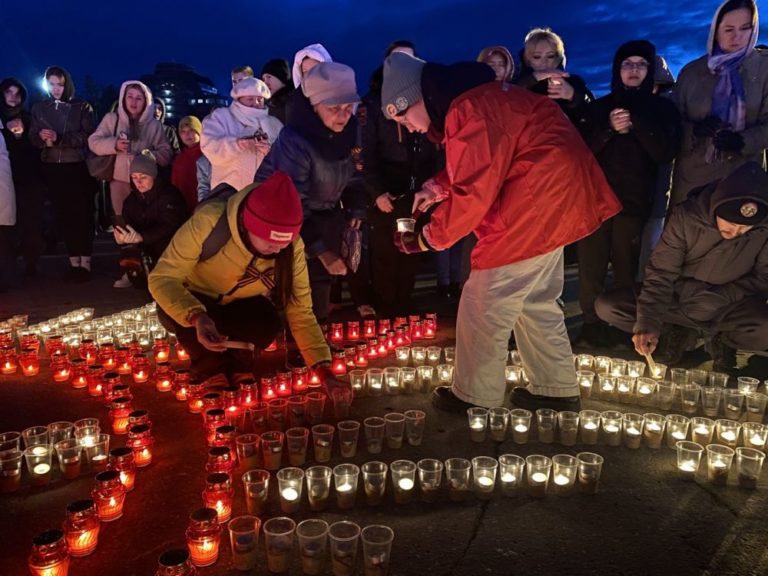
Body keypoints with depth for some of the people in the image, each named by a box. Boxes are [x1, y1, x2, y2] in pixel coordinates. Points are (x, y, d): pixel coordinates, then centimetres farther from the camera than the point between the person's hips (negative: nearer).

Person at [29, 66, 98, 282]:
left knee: (83, 213, -5)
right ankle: (73, 261, 11)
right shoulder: (39, 108, 10)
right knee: (64, 214, 5)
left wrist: (59, 139, -19)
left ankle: (85, 261, -1)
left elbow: (88, 136, -9)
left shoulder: (82, 107, 1)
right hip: (52, 169, 3)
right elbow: (32, 137, 7)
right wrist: (42, 138, -16)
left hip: (78, 167, -3)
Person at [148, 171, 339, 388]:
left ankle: (232, 364, 8)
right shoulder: (209, 221, -36)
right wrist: (196, 317, -49)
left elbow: (301, 311, -20)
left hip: (239, 305, 2)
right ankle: (209, 369, 1)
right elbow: (161, 277, -31)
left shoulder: (292, 247, -25)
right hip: (192, 300, -2)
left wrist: (324, 368, -30)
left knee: (269, 325, -28)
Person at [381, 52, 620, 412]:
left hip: (538, 201, -11)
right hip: (554, 193, 11)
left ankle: (475, 397, 12)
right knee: (536, 301, 19)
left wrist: (430, 236, -10)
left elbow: (474, 191, -22)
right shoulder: (472, 99, 14)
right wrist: (436, 188, 6)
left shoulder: (469, 109, -20)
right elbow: (478, 165, 22)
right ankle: (557, 390, 29)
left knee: (483, 303, -1)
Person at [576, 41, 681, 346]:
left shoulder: (663, 109, 11)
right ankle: (592, 326, 2)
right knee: (590, 266, -6)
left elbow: (665, 153, -3)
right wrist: (609, 129, -12)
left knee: (626, 267, -6)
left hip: (635, 201, -1)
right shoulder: (598, 107, 14)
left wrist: (637, 124, -13)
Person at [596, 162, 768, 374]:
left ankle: (721, 338, 1)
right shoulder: (686, 216, -19)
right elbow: (661, 273, -17)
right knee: (607, 306, -20)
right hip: (678, 299, 1)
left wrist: (718, 298, -20)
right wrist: (648, 322, -29)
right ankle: (679, 333, 0)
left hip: (728, 307, 0)